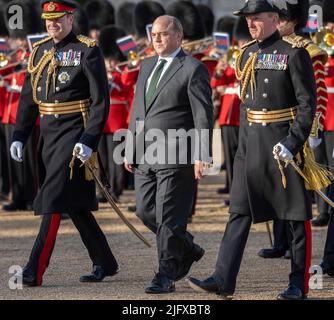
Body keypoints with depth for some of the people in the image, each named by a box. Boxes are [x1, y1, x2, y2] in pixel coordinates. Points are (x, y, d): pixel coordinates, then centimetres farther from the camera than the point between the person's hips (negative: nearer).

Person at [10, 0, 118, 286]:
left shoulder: (87, 51, -9)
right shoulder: (40, 51, 11)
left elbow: (100, 101, -12)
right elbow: (29, 98, 15)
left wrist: (89, 141, -20)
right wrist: (19, 136, 6)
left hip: (74, 134, -7)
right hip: (48, 134, 7)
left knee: (54, 199, -12)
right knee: (75, 205, 13)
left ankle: (35, 271, -14)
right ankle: (105, 263, 26)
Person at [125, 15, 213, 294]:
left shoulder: (193, 70, -6)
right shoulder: (147, 66, 16)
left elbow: (203, 116, -10)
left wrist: (201, 156, -16)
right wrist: (130, 150, 16)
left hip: (176, 156, -7)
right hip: (145, 156, 7)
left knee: (169, 218, -6)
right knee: (146, 212, 9)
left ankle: (166, 275, 1)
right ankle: (188, 250, 29)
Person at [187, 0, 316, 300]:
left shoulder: (293, 54, -9)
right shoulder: (248, 54, 11)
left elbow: (308, 103, -12)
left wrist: (293, 142, -19)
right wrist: (245, 139, 17)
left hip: (283, 143, -6)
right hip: (250, 144, 6)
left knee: (296, 216, 3)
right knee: (239, 211, 1)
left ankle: (299, 284, 9)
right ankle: (223, 280, -2)